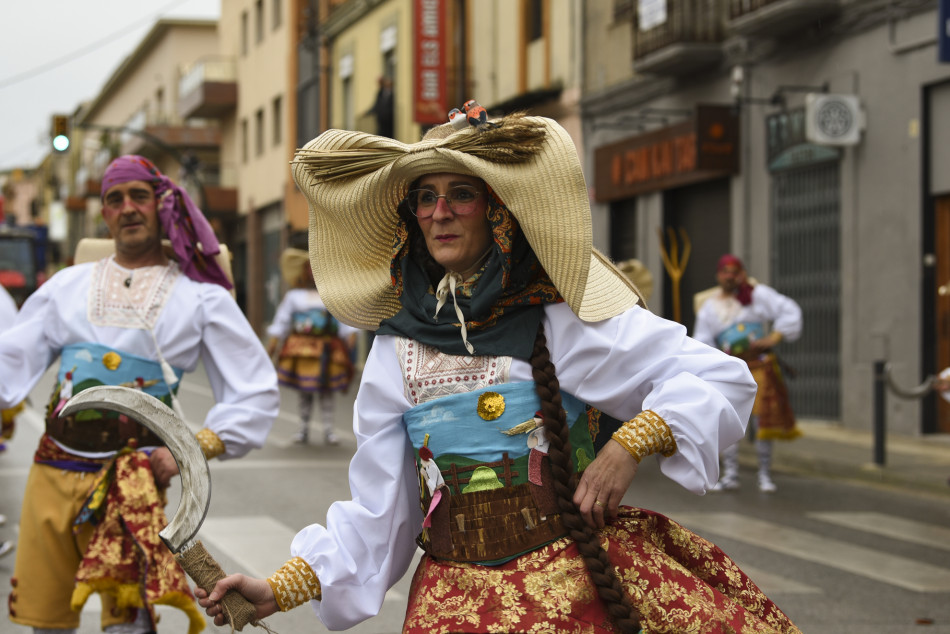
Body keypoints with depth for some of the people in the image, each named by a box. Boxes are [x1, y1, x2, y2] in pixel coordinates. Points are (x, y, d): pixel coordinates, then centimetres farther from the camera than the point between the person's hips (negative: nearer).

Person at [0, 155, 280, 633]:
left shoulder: (200, 297, 7)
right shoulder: (69, 285, 15)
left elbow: (256, 392, 5)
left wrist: (195, 449, -7)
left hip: (132, 481, -3)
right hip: (52, 472, 3)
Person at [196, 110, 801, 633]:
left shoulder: (565, 318, -4)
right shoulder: (397, 351, 8)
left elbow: (722, 379, -6)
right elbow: (377, 514, 11)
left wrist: (632, 444, -19)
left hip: (585, 580, -3)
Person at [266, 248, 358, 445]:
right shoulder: (293, 296, 10)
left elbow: (347, 324, 2)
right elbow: (280, 323, 8)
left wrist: (351, 344, -12)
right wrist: (270, 348, 1)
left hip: (327, 352, -1)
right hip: (301, 351, 1)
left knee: (326, 391, 1)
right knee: (303, 391, 4)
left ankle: (328, 429, 5)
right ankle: (304, 428, 11)